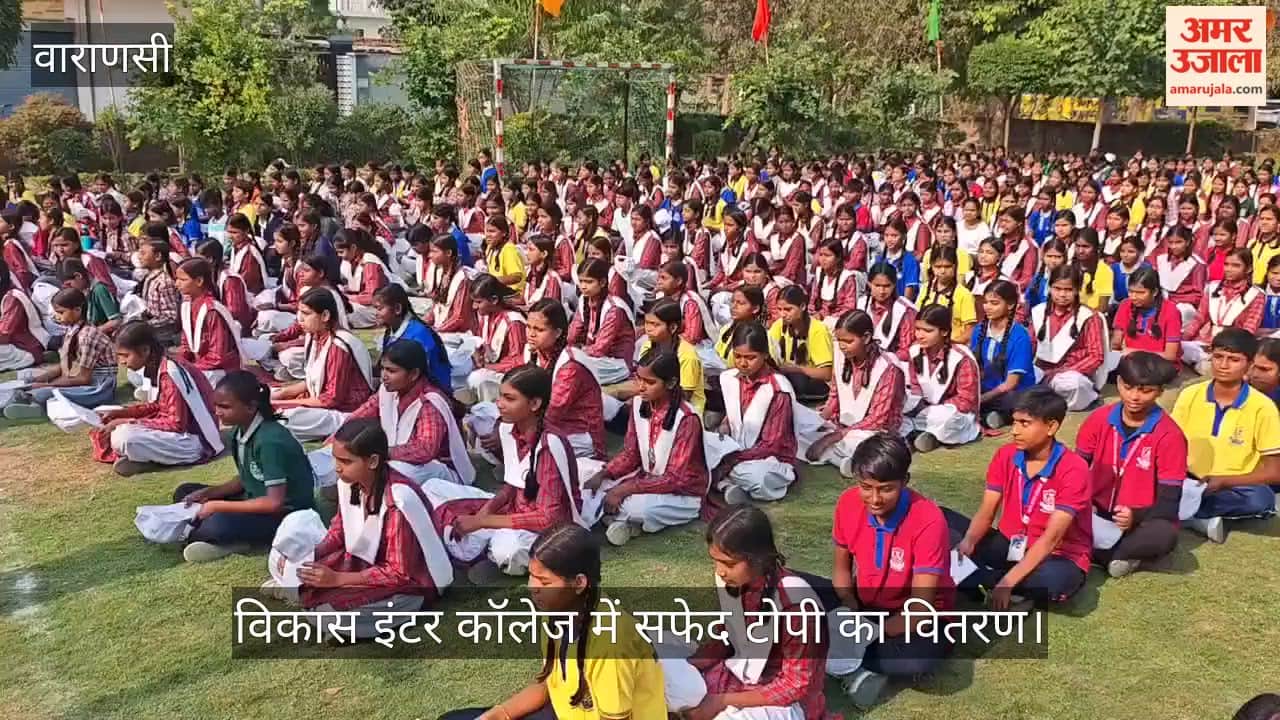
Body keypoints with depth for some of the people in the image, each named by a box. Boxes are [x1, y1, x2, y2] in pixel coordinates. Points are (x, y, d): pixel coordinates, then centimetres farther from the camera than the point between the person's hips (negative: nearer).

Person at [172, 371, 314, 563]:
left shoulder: (270, 440, -26)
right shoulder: (238, 431, -1)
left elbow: (275, 502, -28)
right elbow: (245, 479, 12)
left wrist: (219, 506, -21)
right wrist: (207, 493, -3)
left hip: (287, 513, -10)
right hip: (256, 500, 10)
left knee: (217, 525, -34)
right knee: (184, 493, 6)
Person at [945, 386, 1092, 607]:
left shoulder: (1074, 469, -20)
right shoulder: (1005, 456, -3)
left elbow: (1051, 538, -25)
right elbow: (986, 513, -4)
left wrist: (1008, 582, -33)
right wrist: (968, 542, -28)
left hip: (1057, 555, -5)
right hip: (1010, 545, 5)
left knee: (1051, 581, -42)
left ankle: (979, 581, -20)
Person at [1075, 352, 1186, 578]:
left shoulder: (1169, 436, -12)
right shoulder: (1099, 419, -2)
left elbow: (1169, 505, -13)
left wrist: (1136, 516, -33)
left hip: (1139, 522, -2)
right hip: (1097, 516, 3)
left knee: (1165, 535, -36)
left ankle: (1092, 551, -18)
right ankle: (1120, 556, -19)